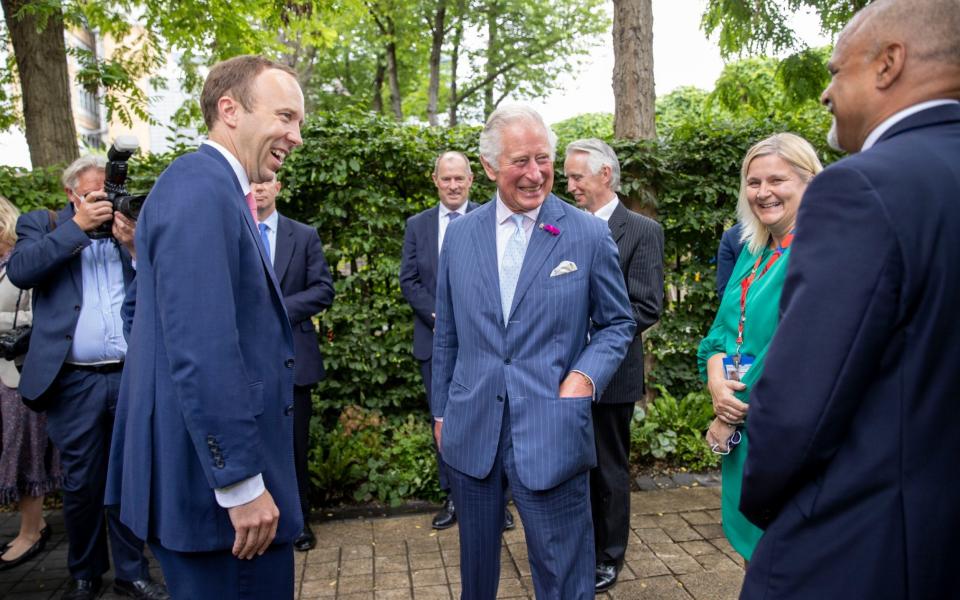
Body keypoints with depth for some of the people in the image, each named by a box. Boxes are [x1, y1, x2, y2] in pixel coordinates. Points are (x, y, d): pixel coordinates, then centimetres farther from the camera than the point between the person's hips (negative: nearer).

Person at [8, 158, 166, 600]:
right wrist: (78, 225, -14)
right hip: (76, 382, -1)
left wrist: (135, 245, -10)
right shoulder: (43, 225, 8)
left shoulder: (134, 227, 9)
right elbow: (19, 271, -12)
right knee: (80, 485, 10)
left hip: (134, 378, 1)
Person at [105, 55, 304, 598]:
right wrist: (242, 484, -22)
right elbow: (201, 353, -25)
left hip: (224, 464, 10)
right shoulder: (200, 189, -18)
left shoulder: (217, 190, 13)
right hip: (217, 478, -10)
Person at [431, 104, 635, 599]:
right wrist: (441, 412, 12)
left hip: (551, 437, -3)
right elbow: (447, 335, 10)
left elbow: (618, 323, 5)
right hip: (470, 433, 3)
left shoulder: (590, 235, -4)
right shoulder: (459, 233, 4)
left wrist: (585, 375, -13)